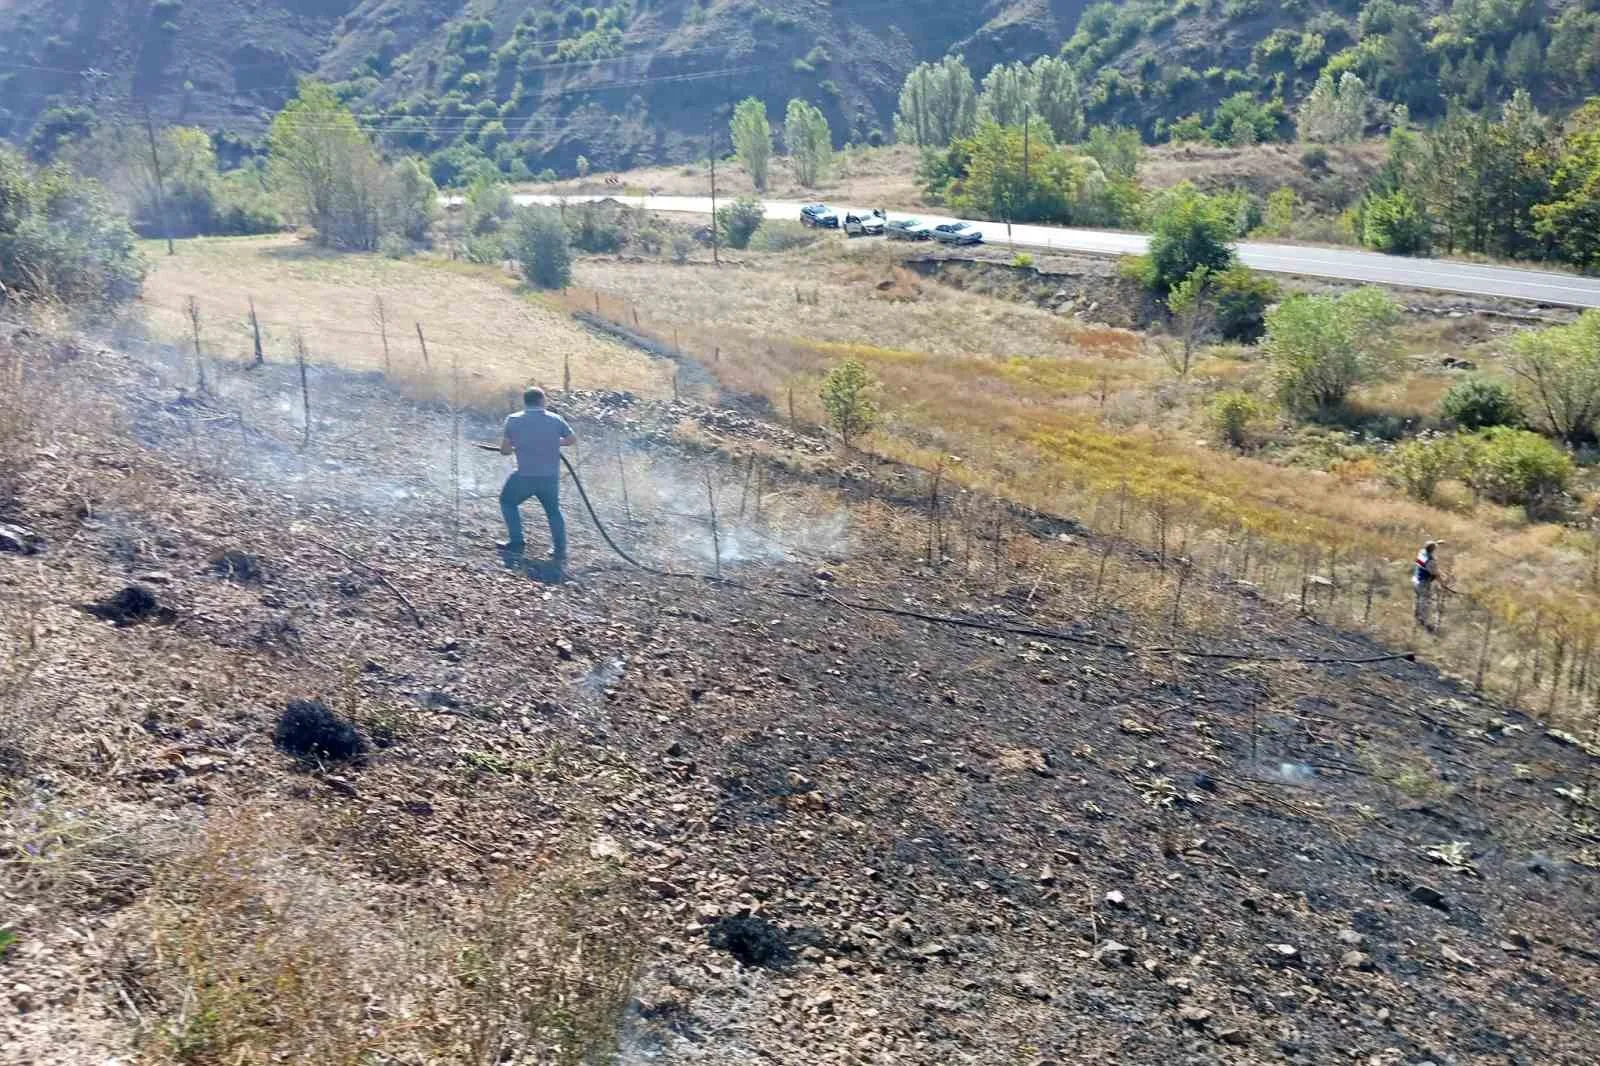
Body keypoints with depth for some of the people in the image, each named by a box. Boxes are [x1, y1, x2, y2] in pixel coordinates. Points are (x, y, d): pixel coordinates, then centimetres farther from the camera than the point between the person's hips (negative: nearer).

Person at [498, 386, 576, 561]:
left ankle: (516, 541, 20)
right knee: (553, 511, 23)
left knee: (507, 502, 24)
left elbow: (504, 450, -2)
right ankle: (560, 549, 17)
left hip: (525, 476, -2)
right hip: (551, 477, 2)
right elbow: (573, 439, 10)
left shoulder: (513, 420, -6)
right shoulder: (555, 420, -2)